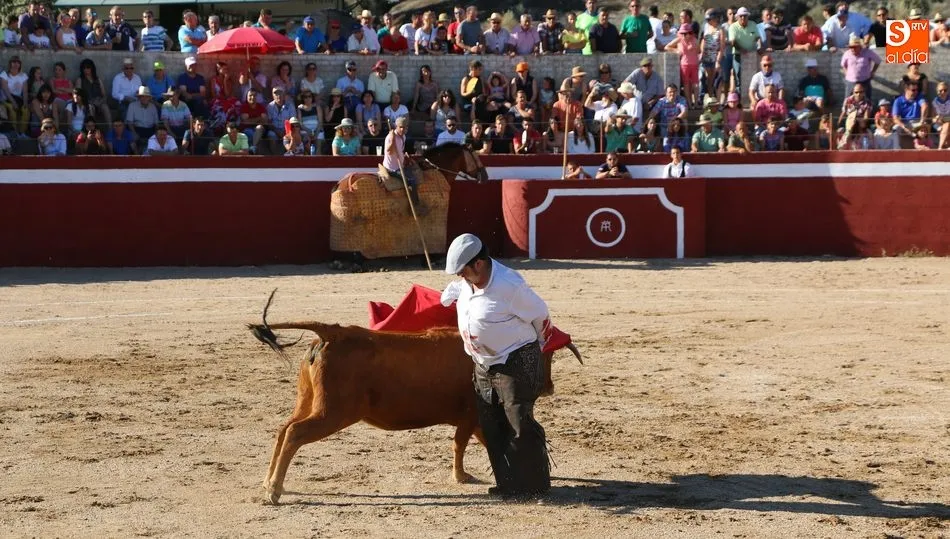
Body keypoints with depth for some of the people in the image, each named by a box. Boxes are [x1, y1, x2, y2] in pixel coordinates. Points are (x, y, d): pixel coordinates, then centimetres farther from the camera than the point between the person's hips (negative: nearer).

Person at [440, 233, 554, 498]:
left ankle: (535, 484, 3)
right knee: (491, 426, 10)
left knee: (519, 425, -6)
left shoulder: (509, 286, -25)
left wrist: (538, 348, 2)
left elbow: (540, 315, -12)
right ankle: (507, 483, 17)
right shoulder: (466, 283, -2)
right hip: (484, 366, 8)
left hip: (516, 364, -8)